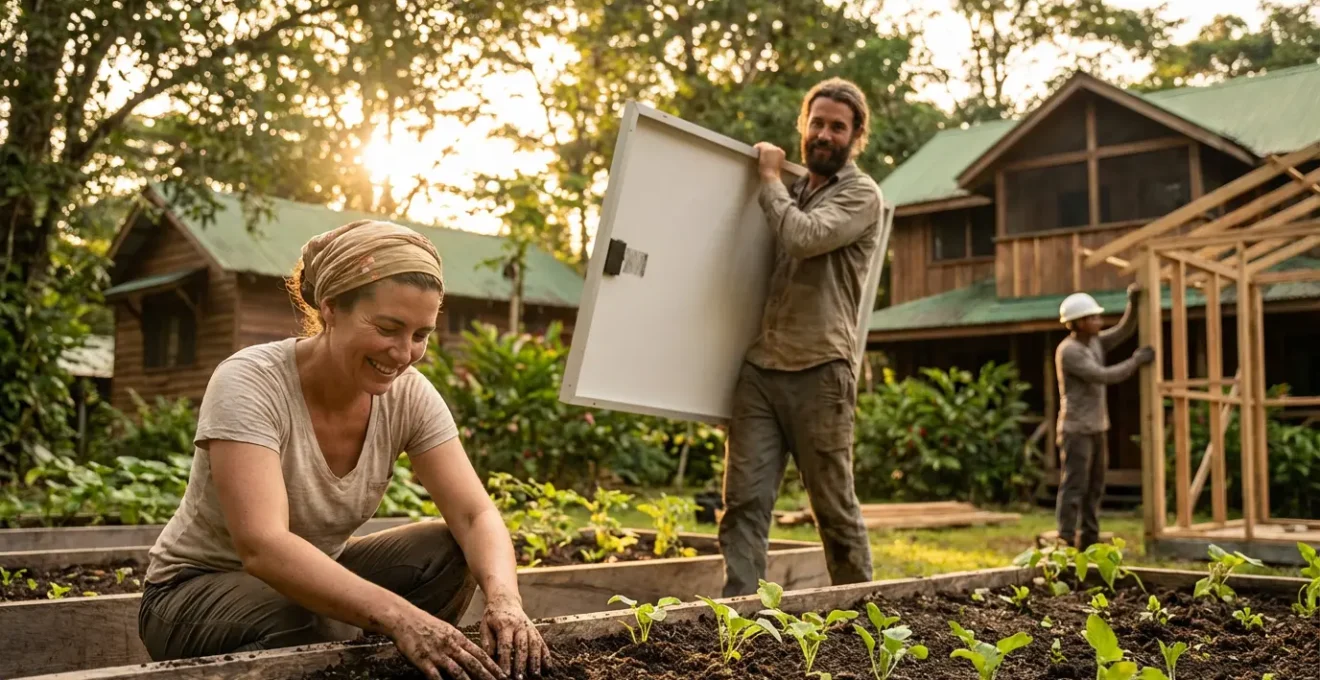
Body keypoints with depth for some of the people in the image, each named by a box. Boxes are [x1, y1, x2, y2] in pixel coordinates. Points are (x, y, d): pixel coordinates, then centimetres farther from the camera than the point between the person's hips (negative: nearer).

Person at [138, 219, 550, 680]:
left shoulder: (409, 395, -12)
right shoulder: (249, 383, -27)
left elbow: (476, 516, -16)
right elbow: (261, 546, -39)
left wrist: (503, 599, -39)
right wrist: (397, 615, -52)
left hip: (311, 579, 5)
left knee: (447, 552, -19)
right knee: (314, 628, -36)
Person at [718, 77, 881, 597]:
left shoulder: (860, 194, 0)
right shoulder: (790, 192, 20)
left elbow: (803, 237, -18)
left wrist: (770, 179, -5)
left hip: (819, 372, -5)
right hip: (759, 367, 6)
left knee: (835, 506, 3)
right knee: (744, 500, -3)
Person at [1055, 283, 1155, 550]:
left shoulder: (1094, 342, 10)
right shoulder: (1068, 351, -17)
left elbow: (1124, 331, 12)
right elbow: (1103, 376, -20)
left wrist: (1133, 302, -2)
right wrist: (1136, 361, -12)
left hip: (1097, 428, 9)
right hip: (1076, 429, -9)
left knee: (1094, 487, 9)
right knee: (1074, 486, -8)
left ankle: (1090, 540, 14)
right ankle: (1066, 542, -5)